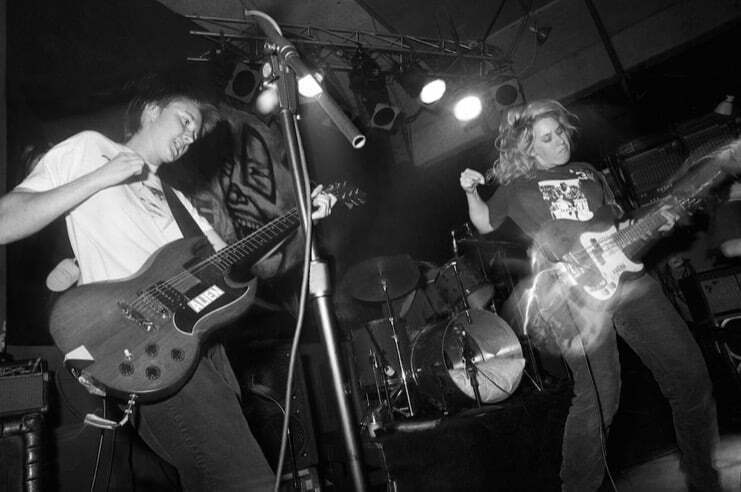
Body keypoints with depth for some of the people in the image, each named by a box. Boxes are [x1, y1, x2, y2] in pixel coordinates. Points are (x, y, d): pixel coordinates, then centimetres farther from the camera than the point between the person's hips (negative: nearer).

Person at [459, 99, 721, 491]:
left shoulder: (588, 173, 24)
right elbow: (484, 224, 22)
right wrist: (471, 193, 4)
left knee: (690, 376, 2)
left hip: (624, 276, 5)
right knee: (599, 398, -12)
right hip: (569, 294, -5)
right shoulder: (517, 187, 13)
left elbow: (618, 223, 28)